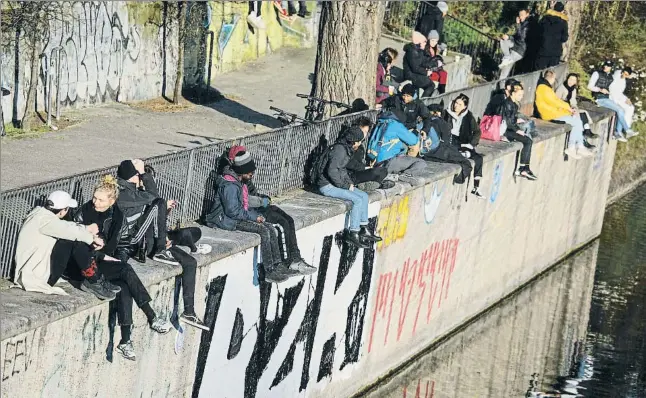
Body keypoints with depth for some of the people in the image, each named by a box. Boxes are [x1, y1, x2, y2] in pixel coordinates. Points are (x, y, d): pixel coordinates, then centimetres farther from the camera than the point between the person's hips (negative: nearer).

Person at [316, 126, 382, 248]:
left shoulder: (346, 149, 12)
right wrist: (345, 186, -18)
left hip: (338, 183, 10)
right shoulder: (340, 149, -20)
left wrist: (350, 182, 7)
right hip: (327, 186, -10)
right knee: (358, 200, -20)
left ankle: (364, 230, 9)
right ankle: (353, 234, -15)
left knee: (364, 196, 5)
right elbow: (331, 171, -27)